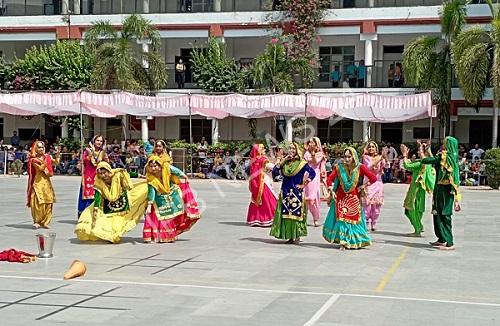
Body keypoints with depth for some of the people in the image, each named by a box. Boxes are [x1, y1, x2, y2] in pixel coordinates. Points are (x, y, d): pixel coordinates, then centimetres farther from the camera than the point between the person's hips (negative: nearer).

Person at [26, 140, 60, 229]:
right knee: (38, 203, -9)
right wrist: (45, 161, -26)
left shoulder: (47, 157, 11)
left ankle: (44, 221, 10)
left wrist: (57, 154, -12)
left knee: (48, 203, 2)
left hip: (47, 182, 5)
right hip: (38, 183, -5)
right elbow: (40, 168, -16)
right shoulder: (33, 159, -3)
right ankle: (37, 221, 3)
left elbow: (56, 162, -1)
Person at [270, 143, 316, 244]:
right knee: (285, 213, 4)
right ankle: (290, 237, 12)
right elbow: (274, 172, -3)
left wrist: (304, 184, -6)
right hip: (285, 192, 4)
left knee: (296, 214, -4)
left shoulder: (301, 163, -3)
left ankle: (297, 236, 4)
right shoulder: (284, 163, 8)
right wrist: (281, 161, -7)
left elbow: (312, 173, -5)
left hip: (297, 193, -4)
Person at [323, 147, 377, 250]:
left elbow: (373, 178, -11)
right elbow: (329, 179, 0)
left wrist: (363, 186, -10)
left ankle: (357, 242, 14)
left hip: (354, 199, -1)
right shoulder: (339, 167, -5)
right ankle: (343, 242, 9)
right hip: (341, 198, 1)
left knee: (355, 220, 4)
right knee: (341, 220, 0)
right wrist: (332, 191, -7)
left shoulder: (360, 168, -10)